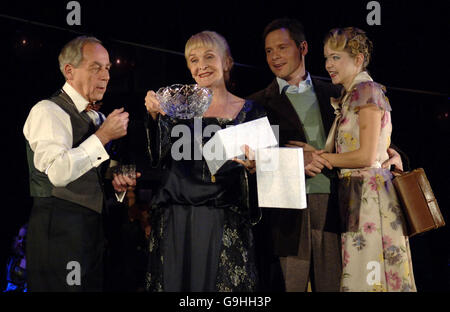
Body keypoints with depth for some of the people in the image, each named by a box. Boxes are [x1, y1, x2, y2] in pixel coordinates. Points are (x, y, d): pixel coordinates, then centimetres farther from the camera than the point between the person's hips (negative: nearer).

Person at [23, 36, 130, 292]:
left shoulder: (96, 117, 18)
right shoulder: (48, 112, -8)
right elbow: (57, 172, -23)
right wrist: (104, 136, -18)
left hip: (94, 229, 8)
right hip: (59, 229, -8)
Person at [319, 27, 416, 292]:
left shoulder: (368, 90, -6)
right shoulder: (347, 98, 20)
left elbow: (367, 156, -15)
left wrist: (320, 158, -8)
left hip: (371, 193, -8)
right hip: (354, 195, 8)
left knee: (372, 276, -8)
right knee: (357, 273, 4)